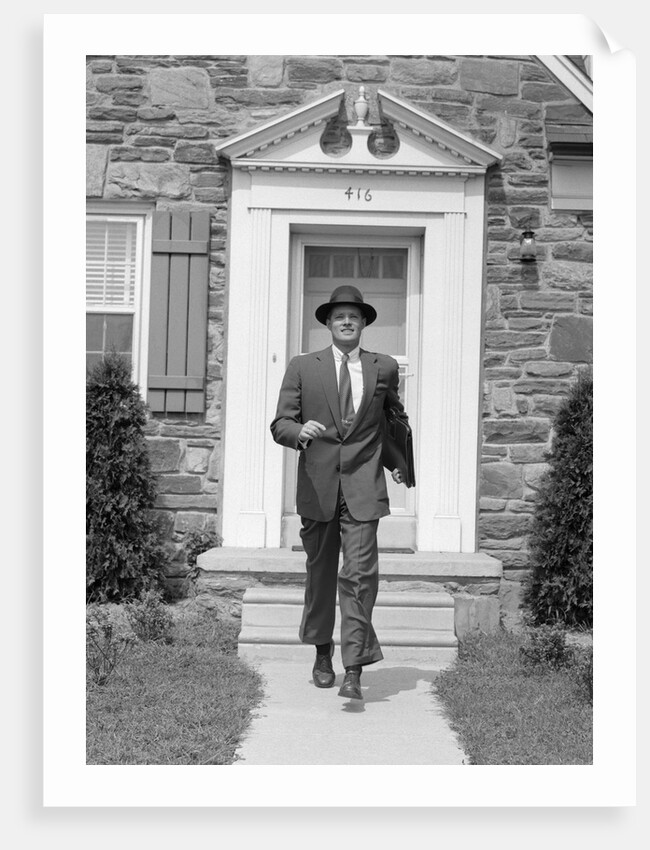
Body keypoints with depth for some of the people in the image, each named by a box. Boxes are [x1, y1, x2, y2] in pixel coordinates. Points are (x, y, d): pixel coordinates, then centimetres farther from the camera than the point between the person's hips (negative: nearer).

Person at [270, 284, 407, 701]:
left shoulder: (384, 368, 8)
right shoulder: (303, 367, 4)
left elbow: (395, 417, 26)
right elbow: (280, 424, -1)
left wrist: (398, 461, 28)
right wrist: (299, 431, -22)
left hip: (363, 486, -1)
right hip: (318, 485, 1)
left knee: (360, 575, -11)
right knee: (321, 574, 13)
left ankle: (354, 671, -9)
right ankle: (323, 654, 32)